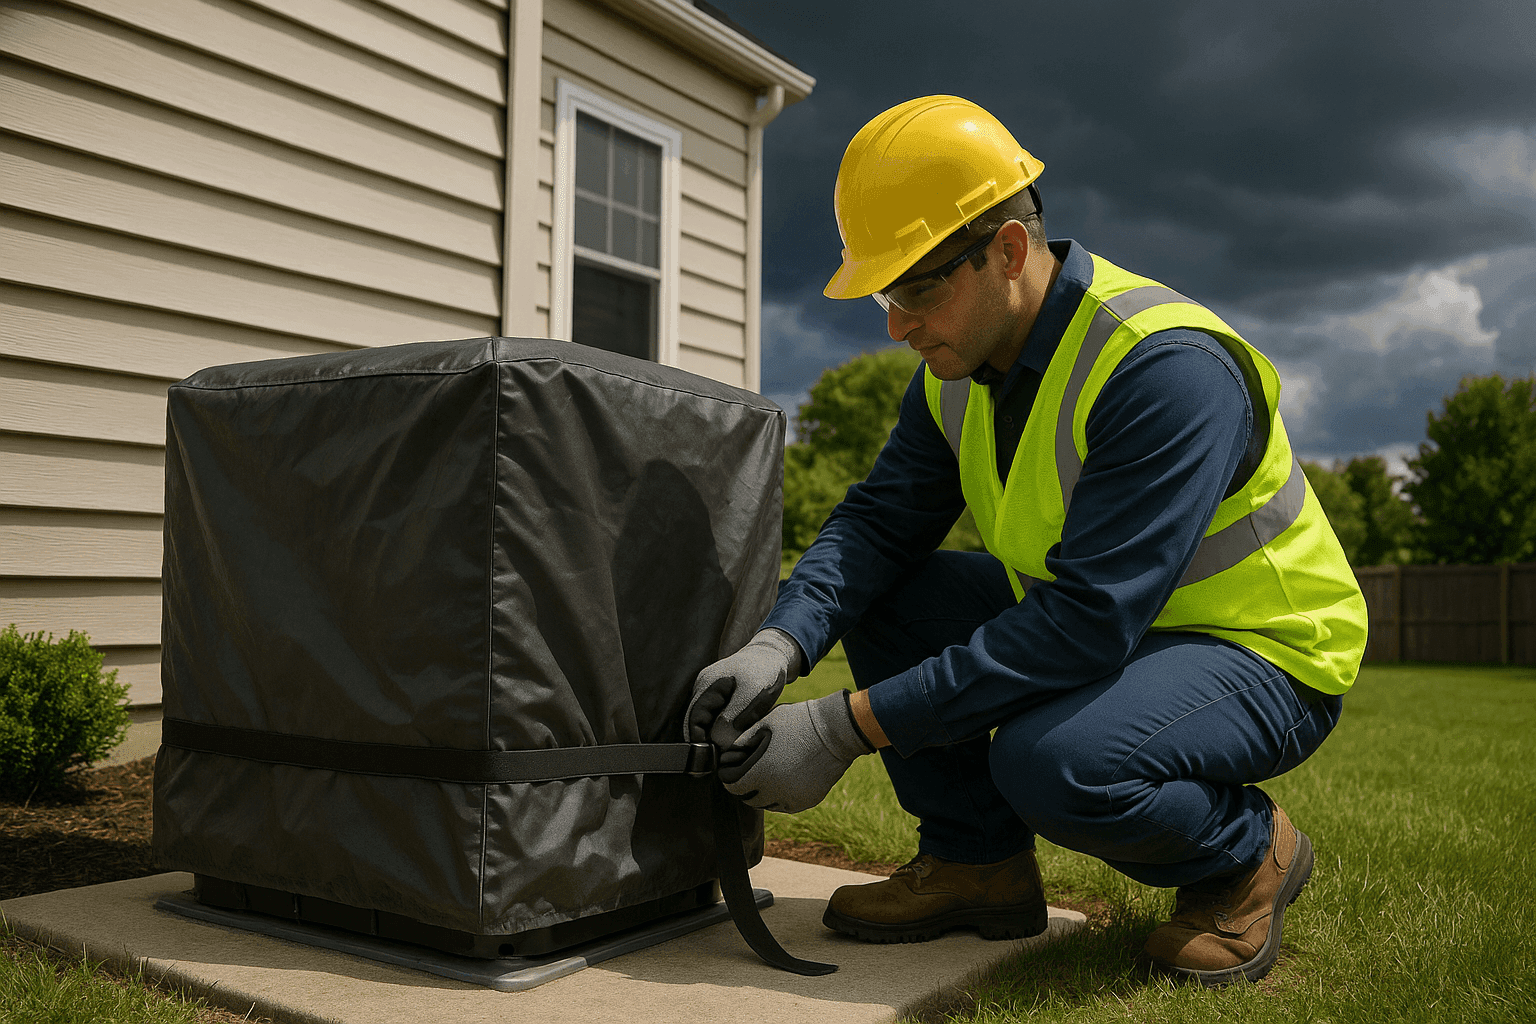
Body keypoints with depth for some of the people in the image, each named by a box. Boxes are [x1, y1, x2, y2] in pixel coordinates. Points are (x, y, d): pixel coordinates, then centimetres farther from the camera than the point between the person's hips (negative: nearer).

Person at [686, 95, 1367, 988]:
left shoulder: (1166, 367, -30)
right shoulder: (960, 366, -3)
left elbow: (1086, 621, -36)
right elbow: (878, 521, -6)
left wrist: (846, 727, -36)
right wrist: (779, 647, -26)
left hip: (1262, 651, -7)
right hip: (1086, 618, 8)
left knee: (1054, 761, -36)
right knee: (879, 594, -6)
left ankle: (1249, 852, -2)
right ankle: (979, 863, 4)